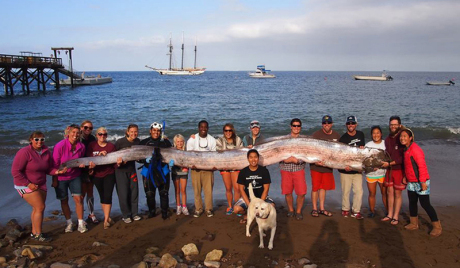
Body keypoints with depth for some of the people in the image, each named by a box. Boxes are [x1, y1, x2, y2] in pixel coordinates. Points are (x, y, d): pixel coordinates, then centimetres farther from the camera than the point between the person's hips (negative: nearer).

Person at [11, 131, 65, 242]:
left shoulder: (46, 152, 0)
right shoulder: (24, 152, -18)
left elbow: (48, 169, 6)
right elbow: (15, 171, -18)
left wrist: (57, 171, -15)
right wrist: (28, 184, -19)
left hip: (41, 185, 7)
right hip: (26, 185, -7)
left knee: (37, 209, 13)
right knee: (40, 207, -10)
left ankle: (34, 232, 28)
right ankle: (38, 235, 3)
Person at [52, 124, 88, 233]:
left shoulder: (81, 146, -7)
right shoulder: (60, 146, -19)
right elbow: (55, 164, -13)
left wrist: (81, 164, -11)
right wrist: (54, 180, -10)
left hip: (75, 176, 2)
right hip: (61, 177, -2)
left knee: (78, 198, -3)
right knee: (64, 200, 8)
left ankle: (81, 222, 9)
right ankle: (69, 222, 25)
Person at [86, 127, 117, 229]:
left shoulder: (111, 146, 1)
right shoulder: (92, 145, 1)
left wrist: (118, 162, -21)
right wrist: (99, 154, -21)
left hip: (109, 174, -1)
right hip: (97, 175, 1)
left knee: (108, 196, -7)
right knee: (102, 196, 11)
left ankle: (106, 220, -1)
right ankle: (107, 217, 25)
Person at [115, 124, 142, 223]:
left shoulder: (137, 141, -1)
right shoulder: (120, 142, -15)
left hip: (131, 169, 4)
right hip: (120, 170, -4)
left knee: (134, 191, 7)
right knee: (123, 193, -3)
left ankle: (134, 213, 20)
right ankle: (126, 215, 11)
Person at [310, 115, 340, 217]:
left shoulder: (336, 135, 7)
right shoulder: (316, 135, -7)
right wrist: (315, 161, -22)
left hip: (328, 166, 4)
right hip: (316, 166, -4)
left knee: (324, 187, 12)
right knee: (315, 188, 2)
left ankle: (322, 209, 22)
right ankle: (315, 209, 14)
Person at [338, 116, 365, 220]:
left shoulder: (360, 134, 8)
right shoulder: (343, 138, -6)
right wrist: (344, 165, -25)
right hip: (346, 170, -3)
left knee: (359, 191, 1)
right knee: (346, 191, 4)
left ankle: (356, 211, 12)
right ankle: (345, 209, 21)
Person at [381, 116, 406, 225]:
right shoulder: (388, 139, 10)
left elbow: (403, 157, -17)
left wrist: (390, 163, -17)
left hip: (399, 169, -6)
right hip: (389, 169, 6)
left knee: (397, 193, 2)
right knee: (389, 191, 11)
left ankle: (396, 216, 11)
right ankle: (390, 215, 21)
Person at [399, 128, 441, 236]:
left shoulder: (415, 149, -19)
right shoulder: (406, 149, 10)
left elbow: (422, 166, -23)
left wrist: (422, 182, -24)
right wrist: (405, 177, 17)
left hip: (420, 182, -9)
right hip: (411, 182, 9)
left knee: (425, 204, -3)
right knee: (412, 202, 15)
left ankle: (437, 227, 10)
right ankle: (414, 224, 29)